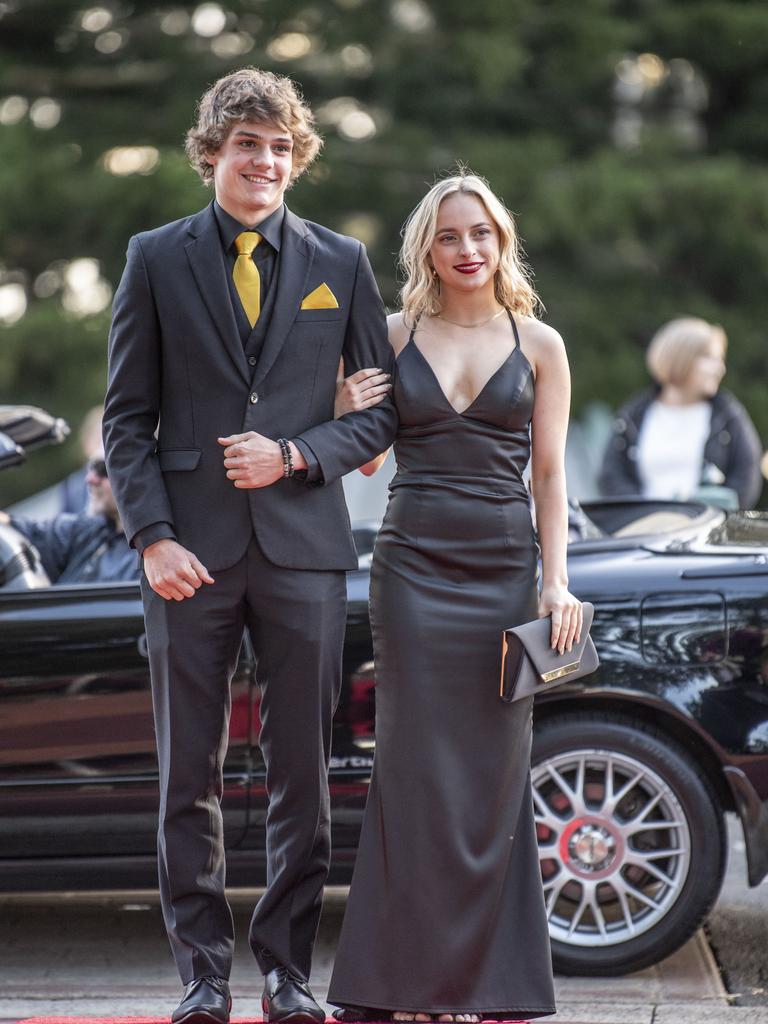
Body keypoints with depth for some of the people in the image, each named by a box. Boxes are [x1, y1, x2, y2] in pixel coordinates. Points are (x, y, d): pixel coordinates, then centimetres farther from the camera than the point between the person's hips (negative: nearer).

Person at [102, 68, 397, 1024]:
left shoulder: (341, 263, 9)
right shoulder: (156, 258, 6)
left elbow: (382, 409, 9)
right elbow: (127, 417, 4)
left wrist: (295, 455, -8)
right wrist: (154, 538, -7)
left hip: (302, 545, 1)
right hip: (191, 549, -1)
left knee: (301, 772, 3)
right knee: (189, 774, 3)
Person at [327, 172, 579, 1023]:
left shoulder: (539, 345, 7)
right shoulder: (394, 337, 7)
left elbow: (549, 474, 6)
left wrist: (556, 582, -2)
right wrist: (346, 414, -8)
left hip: (505, 568, 0)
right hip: (413, 564, 0)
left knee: (491, 771, 2)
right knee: (417, 765, 0)